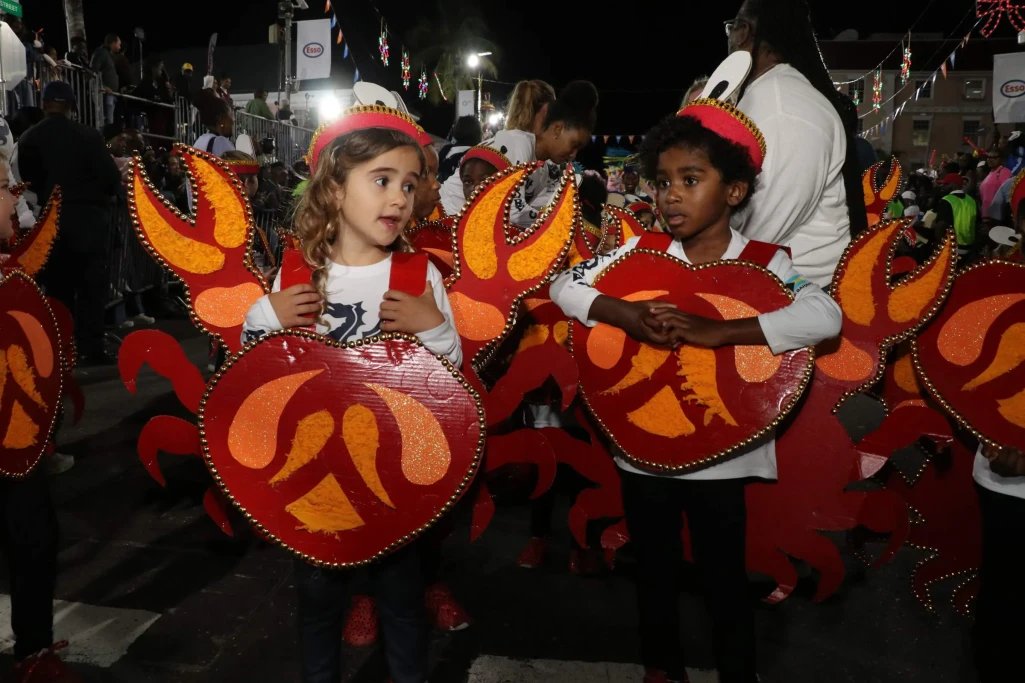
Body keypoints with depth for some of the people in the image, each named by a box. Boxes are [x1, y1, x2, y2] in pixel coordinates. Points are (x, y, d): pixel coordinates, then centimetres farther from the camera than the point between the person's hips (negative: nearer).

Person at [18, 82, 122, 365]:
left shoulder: (28, 139, 3)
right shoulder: (88, 135, -9)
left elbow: (27, 180, 6)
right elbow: (111, 177, -10)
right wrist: (106, 194, 10)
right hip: (87, 216, -3)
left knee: (57, 285, 10)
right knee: (91, 285, 1)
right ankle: (91, 348, -1)